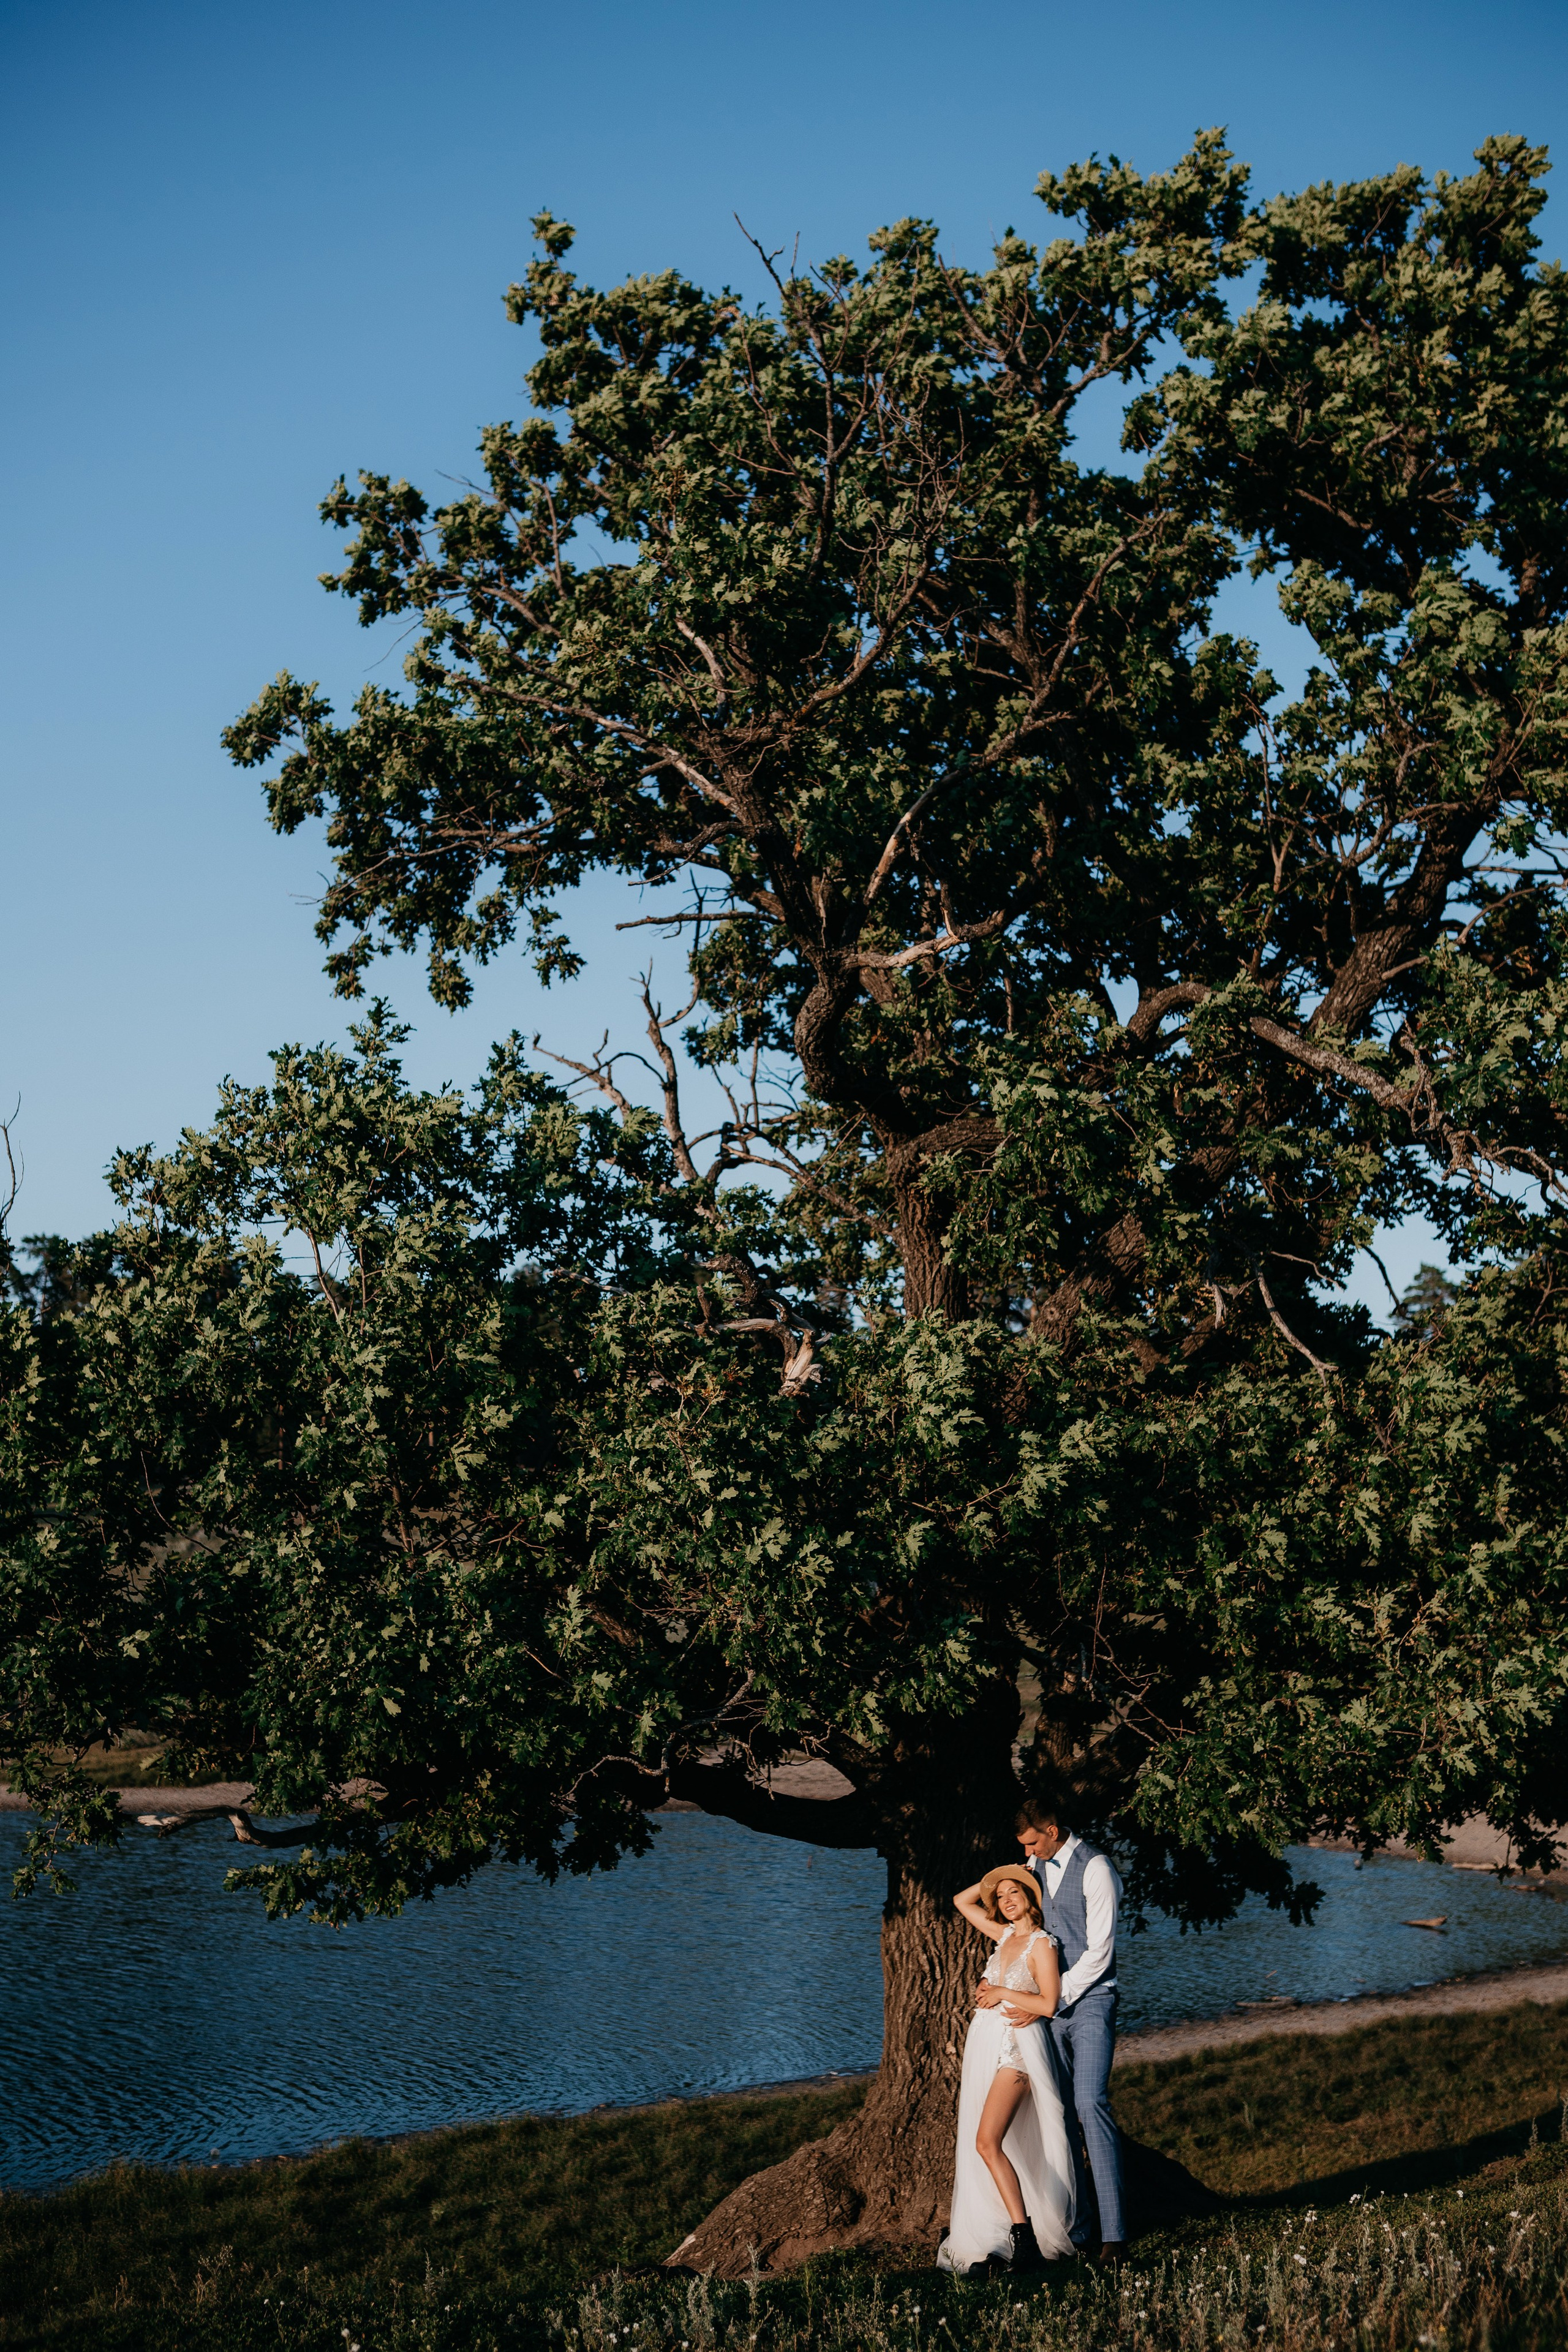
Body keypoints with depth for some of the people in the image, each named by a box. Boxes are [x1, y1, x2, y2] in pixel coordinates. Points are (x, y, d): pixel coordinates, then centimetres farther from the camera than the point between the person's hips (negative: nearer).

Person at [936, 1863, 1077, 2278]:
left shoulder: (1041, 1944, -6)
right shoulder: (1004, 1936, 15)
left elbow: (1049, 2003, -13)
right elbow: (962, 1901, 26)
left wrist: (1002, 1993, -7)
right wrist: (994, 1878, 19)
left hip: (1017, 2045, -8)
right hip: (985, 2043, 8)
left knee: (987, 2142, -19)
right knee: (986, 2145, 3)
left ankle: (1026, 2242, -19)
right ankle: (996, 2242, 5)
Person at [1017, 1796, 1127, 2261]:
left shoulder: (1095, 1868, -11)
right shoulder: (1034, 1867, 12)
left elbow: (1099, 1951, -14)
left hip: (1089, 2000, -7)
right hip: (1047, 2002, 7)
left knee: (1091, 2104, -16)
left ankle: (1113, 2233, -14)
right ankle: (1074, 2230, 8)